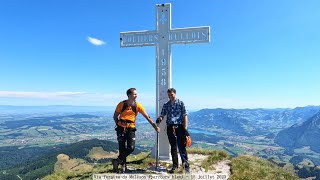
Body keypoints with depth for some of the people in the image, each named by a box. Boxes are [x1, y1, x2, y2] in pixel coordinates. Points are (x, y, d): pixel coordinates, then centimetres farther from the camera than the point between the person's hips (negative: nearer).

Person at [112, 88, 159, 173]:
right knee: (122, 148, -1)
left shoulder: (137, 105, -5)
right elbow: (115, 116, 3)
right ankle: (123, 164, 19)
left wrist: (155, 126, -7)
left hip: (131, 128, 2)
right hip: (121, 128, -1)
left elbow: (147, 117, -4)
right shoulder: (121, 104, -9)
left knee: (131, 148, -10)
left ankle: (117, 161, 9)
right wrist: (119, 125, -6)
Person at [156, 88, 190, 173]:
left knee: (182, 147, -2)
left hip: (179, 127, -3)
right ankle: (175, 165, 19)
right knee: (173, 147, 10)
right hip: (170, 127, 3)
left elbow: (185, 116, -2)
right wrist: (159, 119, -14)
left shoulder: (180, 103, 1)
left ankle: (186, 166, 8)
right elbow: (162, 115, 11)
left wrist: (185, 128, -9)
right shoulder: (166, 105, 12)